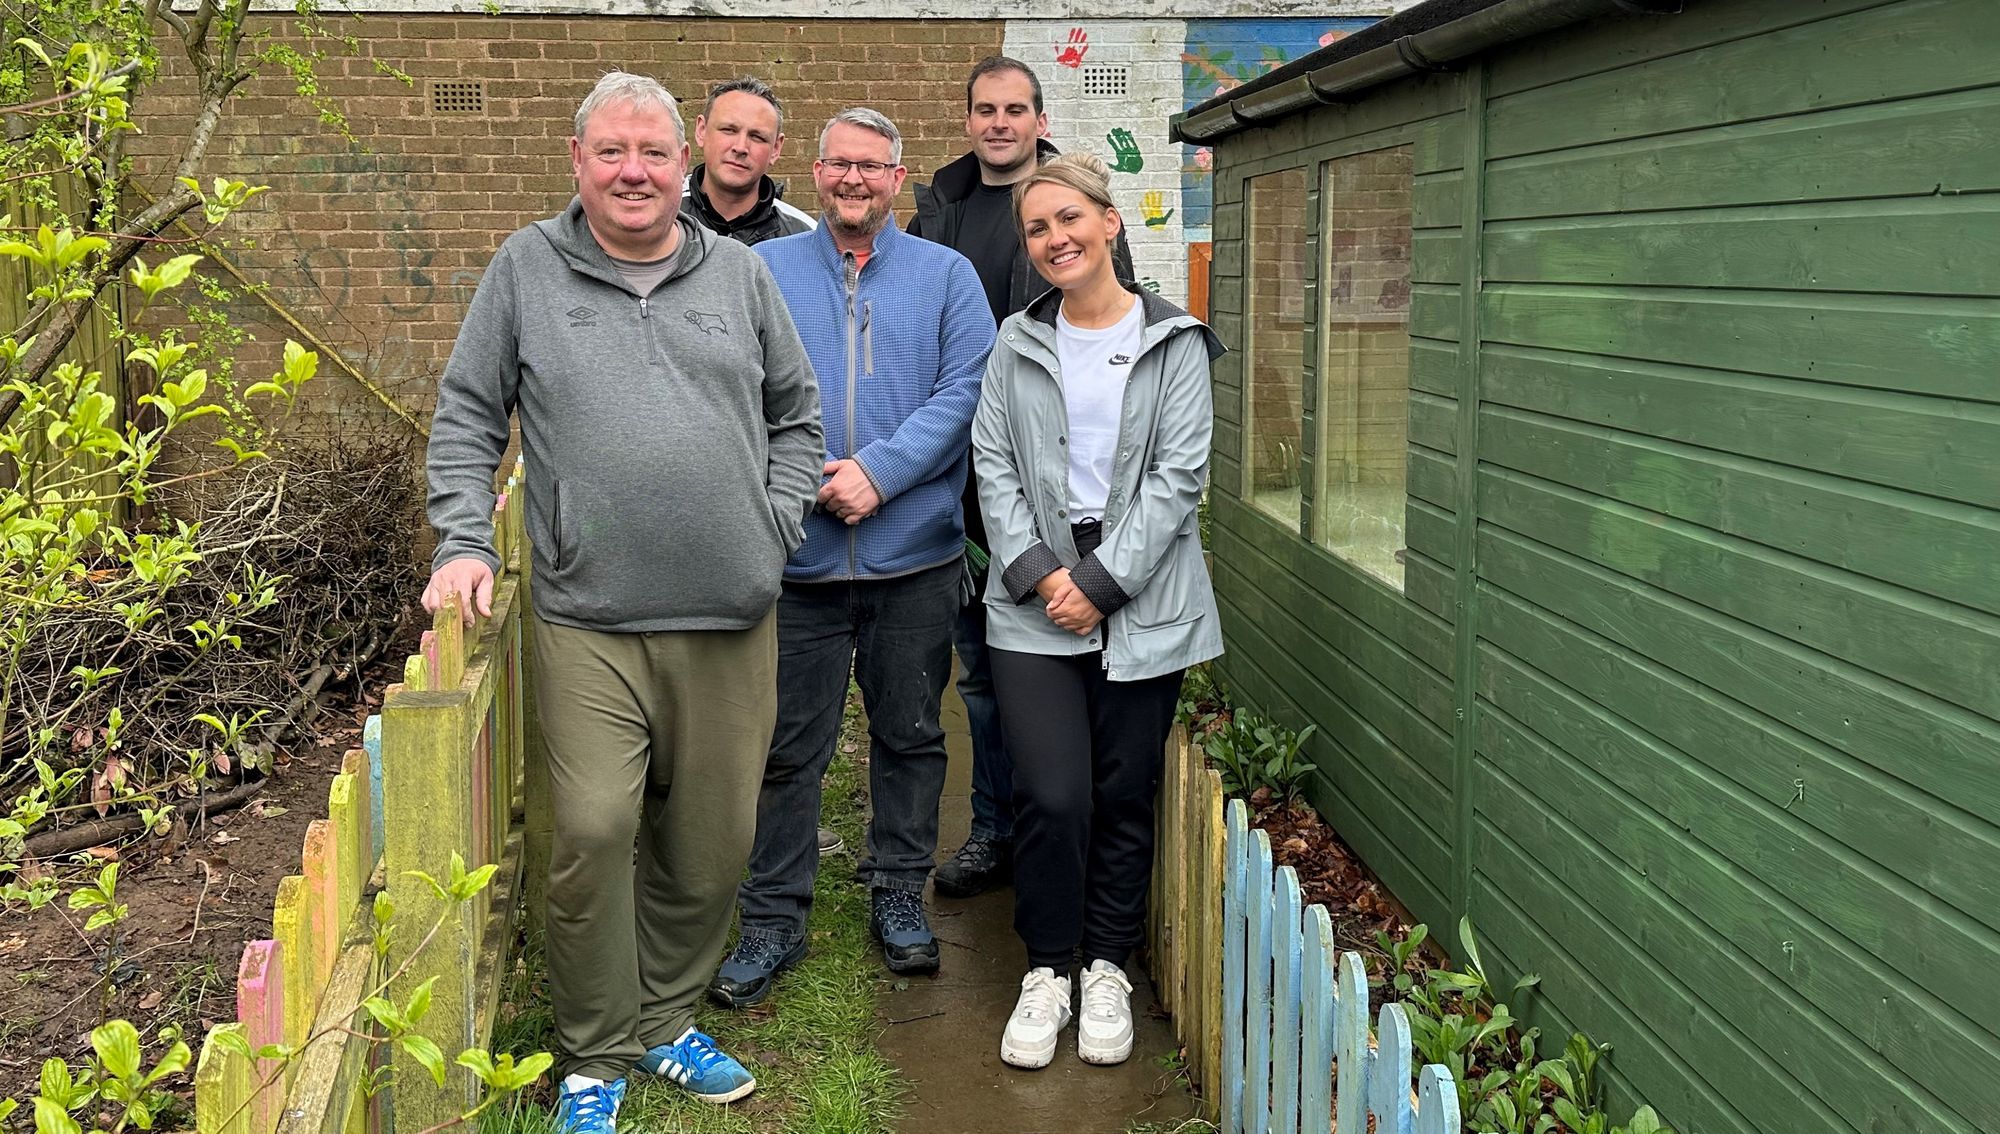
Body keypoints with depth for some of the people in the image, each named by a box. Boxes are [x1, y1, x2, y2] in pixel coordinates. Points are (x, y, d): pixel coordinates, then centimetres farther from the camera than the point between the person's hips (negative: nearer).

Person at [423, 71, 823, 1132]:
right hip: (587, 619, -2)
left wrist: (774, 526, 6)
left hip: (731, 619, 3)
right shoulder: (525, 270, 6)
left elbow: (797, 415, 18)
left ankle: (663, 1019, 31)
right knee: (591, 835, -8)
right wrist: (466, 541, -2)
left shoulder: (740, 273, 11)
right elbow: (465, 418, 8)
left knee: (710, 843, 9)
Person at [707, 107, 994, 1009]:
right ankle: (774, 918, 17)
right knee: (788, 746, 5)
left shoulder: (945, 275, 6)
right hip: (799, 556, -1)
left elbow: (965, 388, -5)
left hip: (915, 556, 1)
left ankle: (899, 893, 29)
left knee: (910, 734, 13)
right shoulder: (764, 272, 6)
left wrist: (880, 471, -16)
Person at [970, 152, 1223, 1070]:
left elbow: (1177, 475, -5)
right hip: (1035, 604, 1)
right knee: (1051, 794, -7)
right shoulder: (1017, 342, 9)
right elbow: (993, 467, 4)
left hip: (1142, 602, -1)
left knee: (1125, 794, 6)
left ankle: (1107, 967, 26)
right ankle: (1047, 971, 14)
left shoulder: (1174, 342, 1)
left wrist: (1101, 582, -11)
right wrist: (1039, 574, -9)